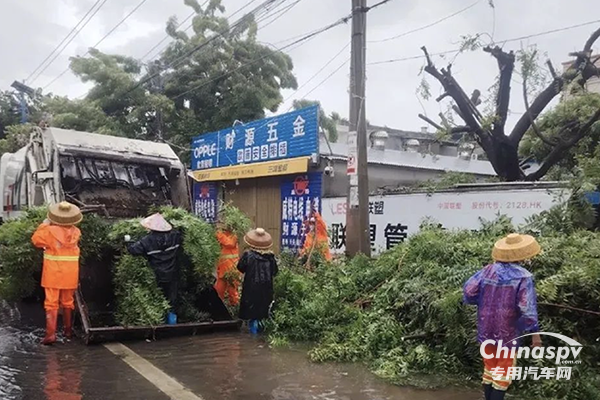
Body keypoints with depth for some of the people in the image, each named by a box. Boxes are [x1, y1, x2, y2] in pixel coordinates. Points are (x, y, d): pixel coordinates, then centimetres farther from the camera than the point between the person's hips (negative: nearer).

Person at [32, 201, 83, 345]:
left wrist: (44, 225, 10)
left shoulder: (50, 231, -14)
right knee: (68, 302, 16)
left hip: (53, 274, -3)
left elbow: (36, 240, 2)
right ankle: (68, 331, 25)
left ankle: (50, 334, -6)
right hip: (70, 275, 3)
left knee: (51, 304, 0)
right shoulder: (76, 232, -4)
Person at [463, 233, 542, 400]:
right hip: (508, 333, -4)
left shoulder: (488, 270, -3)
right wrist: (535, 332, -10)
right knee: (503, 373, 10)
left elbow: (468, 292, -6)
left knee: (489, 369, 19)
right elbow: (527, 309, -21)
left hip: (486, 330, 4)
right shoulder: (523, 276, -15)